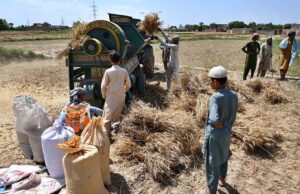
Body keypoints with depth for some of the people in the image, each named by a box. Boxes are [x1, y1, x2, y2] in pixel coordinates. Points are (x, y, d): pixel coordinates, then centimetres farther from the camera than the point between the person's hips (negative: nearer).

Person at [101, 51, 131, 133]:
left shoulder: (108, 71, -10)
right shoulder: (124, 71, -2)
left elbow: (103, 86, -7)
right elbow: (128, 85, 5)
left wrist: (104, 96, 10)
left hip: (111, 97, -3)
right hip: (121, 97, 3)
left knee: (107, 117, 4)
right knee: (119, 116, 18)